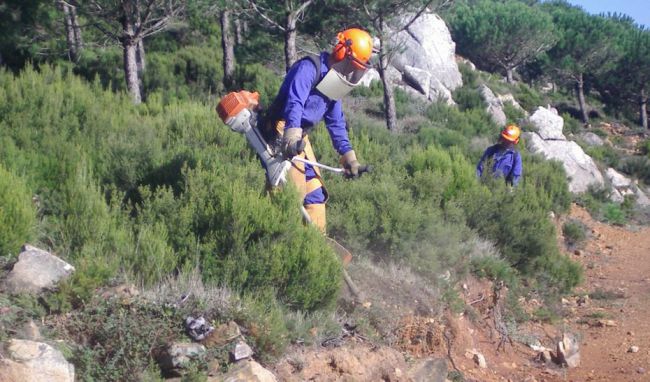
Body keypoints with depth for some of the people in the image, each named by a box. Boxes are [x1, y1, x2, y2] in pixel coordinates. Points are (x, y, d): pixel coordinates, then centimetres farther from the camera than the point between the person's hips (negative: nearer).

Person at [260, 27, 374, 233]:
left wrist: (348, 155, 21)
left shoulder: (332, 85, 16)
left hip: (300, 137, 10)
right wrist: (292, 135, -45)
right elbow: (294, 102, -31)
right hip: (282, 132, -10)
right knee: (294, 190, -22)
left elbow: (336, 123, 24)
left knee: (315, 191, 13)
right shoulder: (309, 68, -14)